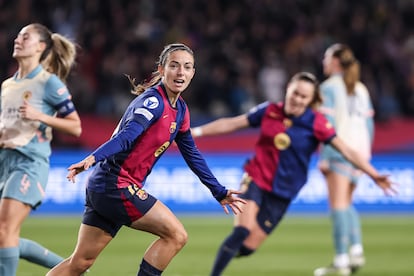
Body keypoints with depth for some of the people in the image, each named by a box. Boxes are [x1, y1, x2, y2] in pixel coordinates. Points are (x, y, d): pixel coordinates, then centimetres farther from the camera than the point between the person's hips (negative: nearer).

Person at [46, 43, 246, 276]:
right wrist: (94, 158, -46)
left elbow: (191, 154, 23)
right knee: (176, 234, -10)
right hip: (115, 185, -9)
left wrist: (219, 192, 26)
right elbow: (126, 135, -30)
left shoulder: (180, 109, 12)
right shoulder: (153, 101, -15)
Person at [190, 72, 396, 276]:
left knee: (248, 247, -3)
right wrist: (195, 132, 7)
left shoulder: (315, 123, -8)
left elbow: (346, 151, -11)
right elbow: (231, 124, 7)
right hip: (255, 178, 0)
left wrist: (374, 175, -19)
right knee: (243, 230, -24)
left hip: (282, 193, 0)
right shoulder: (269, 111, -2)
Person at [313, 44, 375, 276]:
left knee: (338, 203, -7)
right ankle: (357, 249, 1)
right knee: (346, 203, 17)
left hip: (339, 149, -7)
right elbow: (369, 124, 16)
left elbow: (328, 124, -11)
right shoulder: (361, 89, 16)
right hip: (359, 150, 7)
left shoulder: (330, 87, -3)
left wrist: (324, 156, -13)